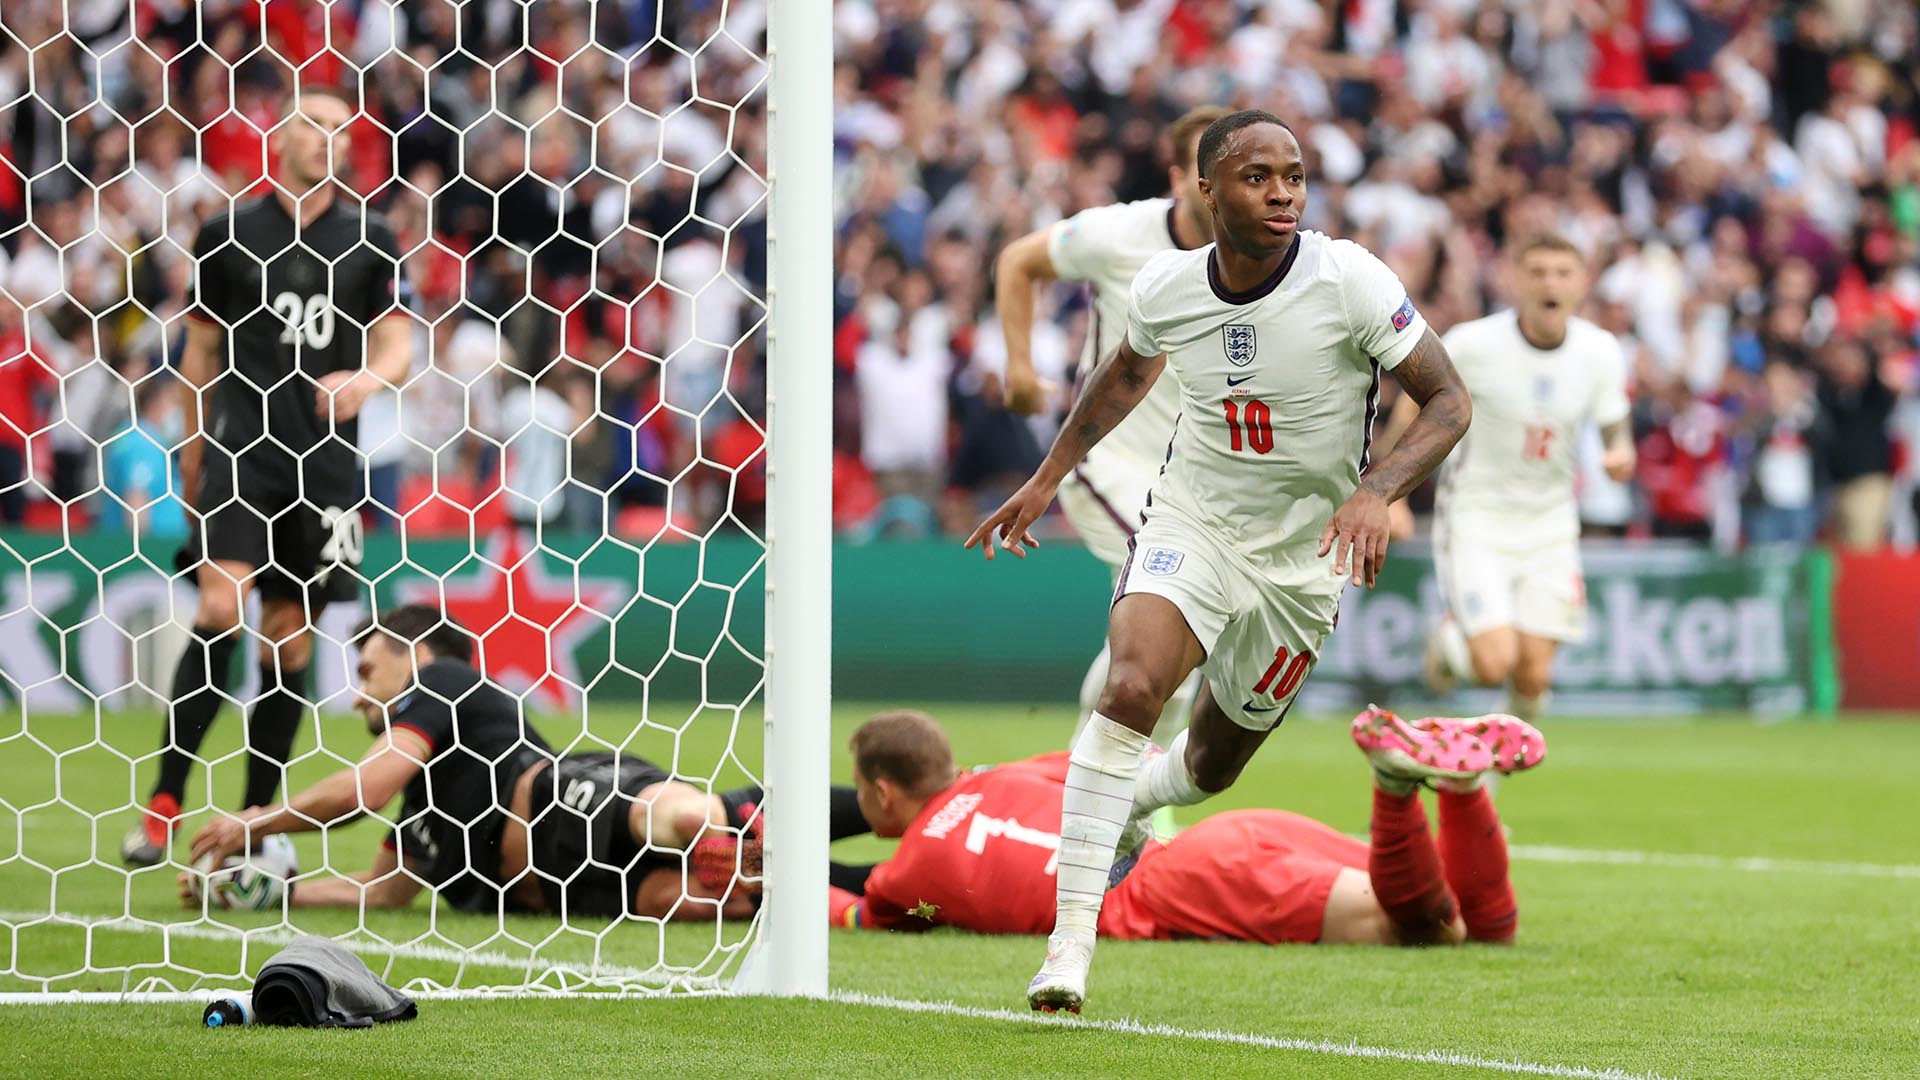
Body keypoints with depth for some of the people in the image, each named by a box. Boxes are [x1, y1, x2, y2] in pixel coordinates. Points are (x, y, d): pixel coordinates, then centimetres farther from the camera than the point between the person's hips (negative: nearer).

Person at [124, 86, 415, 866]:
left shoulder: (369, 240, 9)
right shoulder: (228, 233, 6)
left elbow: (397, 342, 6)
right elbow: (201, 347, 13)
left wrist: (366, 377, -16)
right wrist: (191, 450, 15)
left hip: (325, 457, 2)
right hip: (240, 444, -2)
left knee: (291, 639, 3)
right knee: (221, 611, -17)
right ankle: (163, 806, -13)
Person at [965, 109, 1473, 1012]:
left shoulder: (1350, 281, -19)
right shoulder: (1165, 286, -8)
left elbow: (1448, 402, -13)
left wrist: (1375, 490, -30)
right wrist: (1046, 480, 19)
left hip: (1301, 557, 0)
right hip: (1189, 523, 0)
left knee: (1212, 766, 13)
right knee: (1132, 689, -27)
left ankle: (1129, 803, 51)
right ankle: (1070, 941, -25)